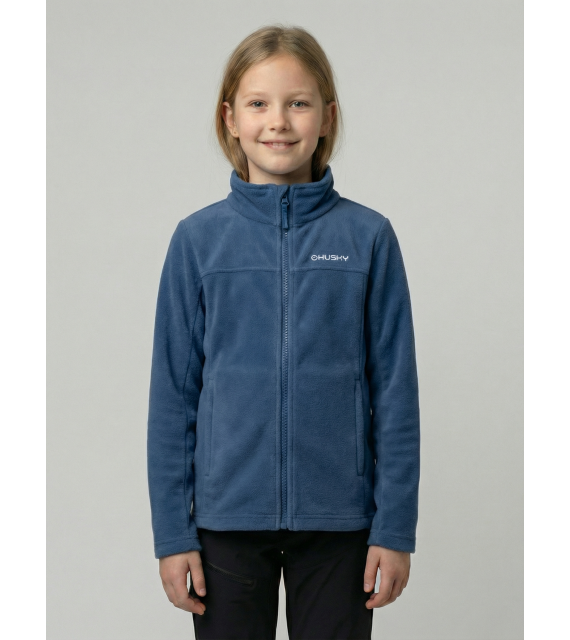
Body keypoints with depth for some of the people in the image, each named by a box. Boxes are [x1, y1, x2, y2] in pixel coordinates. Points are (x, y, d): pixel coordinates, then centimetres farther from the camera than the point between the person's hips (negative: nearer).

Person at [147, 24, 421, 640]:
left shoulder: (368, 237, -2)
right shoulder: (198, 239, -1)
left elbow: (395, 391, 0)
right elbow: (173, 394, 2)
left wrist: (395, 528, -3)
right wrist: (172, 533, -1)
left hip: (338, 520, 0)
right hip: (228, 518, 0)